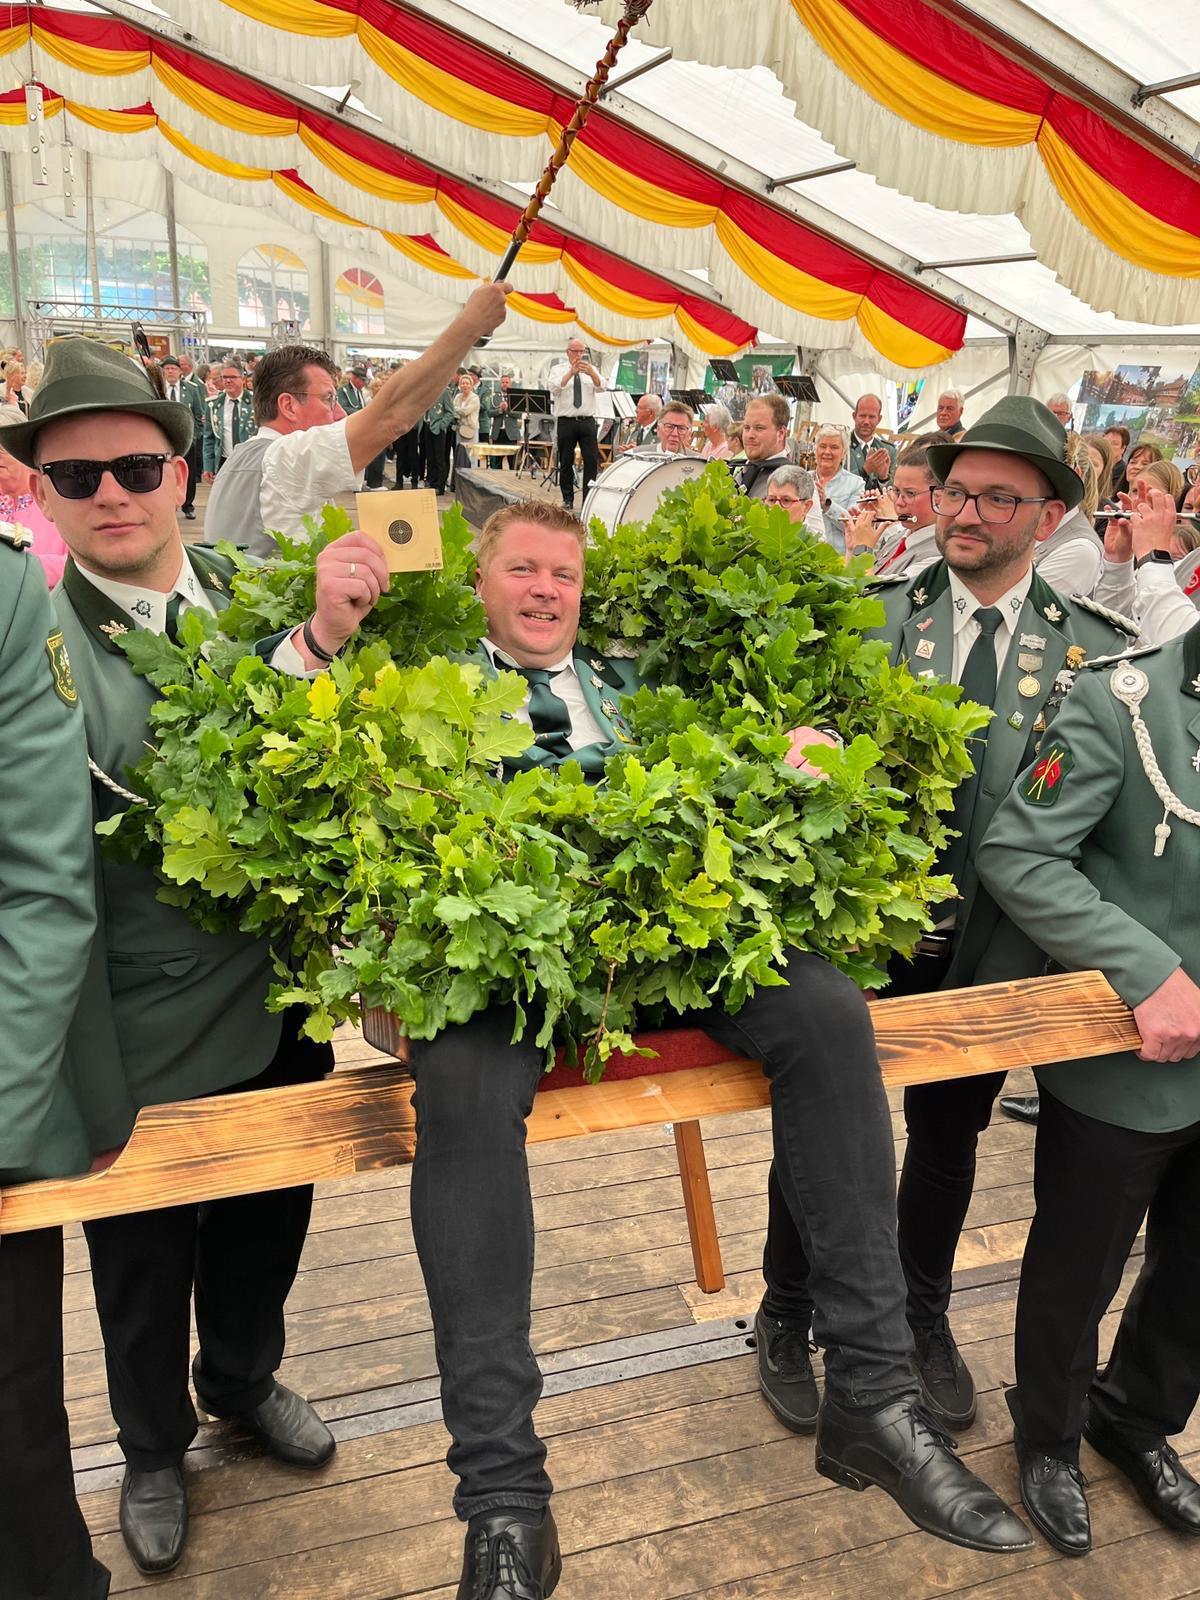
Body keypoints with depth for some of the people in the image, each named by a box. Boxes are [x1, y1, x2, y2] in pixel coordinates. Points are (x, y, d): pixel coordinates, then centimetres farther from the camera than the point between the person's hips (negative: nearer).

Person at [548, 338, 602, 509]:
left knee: (592, 461, -5)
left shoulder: (591, 370, 11)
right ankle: (567, 500, 12)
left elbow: (600, 387, -8)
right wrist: (571, 373, -27)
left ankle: (589, 499, 0)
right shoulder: (558, 370, 5)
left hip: (587, 421, 1)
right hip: (566, 422, -1)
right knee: (566, 462, 4)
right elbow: (554, 388, -15)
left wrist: (591, 373, -29)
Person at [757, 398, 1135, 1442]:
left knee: (949, 1138, 20)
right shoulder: (872, 618, -5)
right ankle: (787, 1318, 37)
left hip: (990, 945, 2)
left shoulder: (1097, 647, -2)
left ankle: (923, 1318, 45)